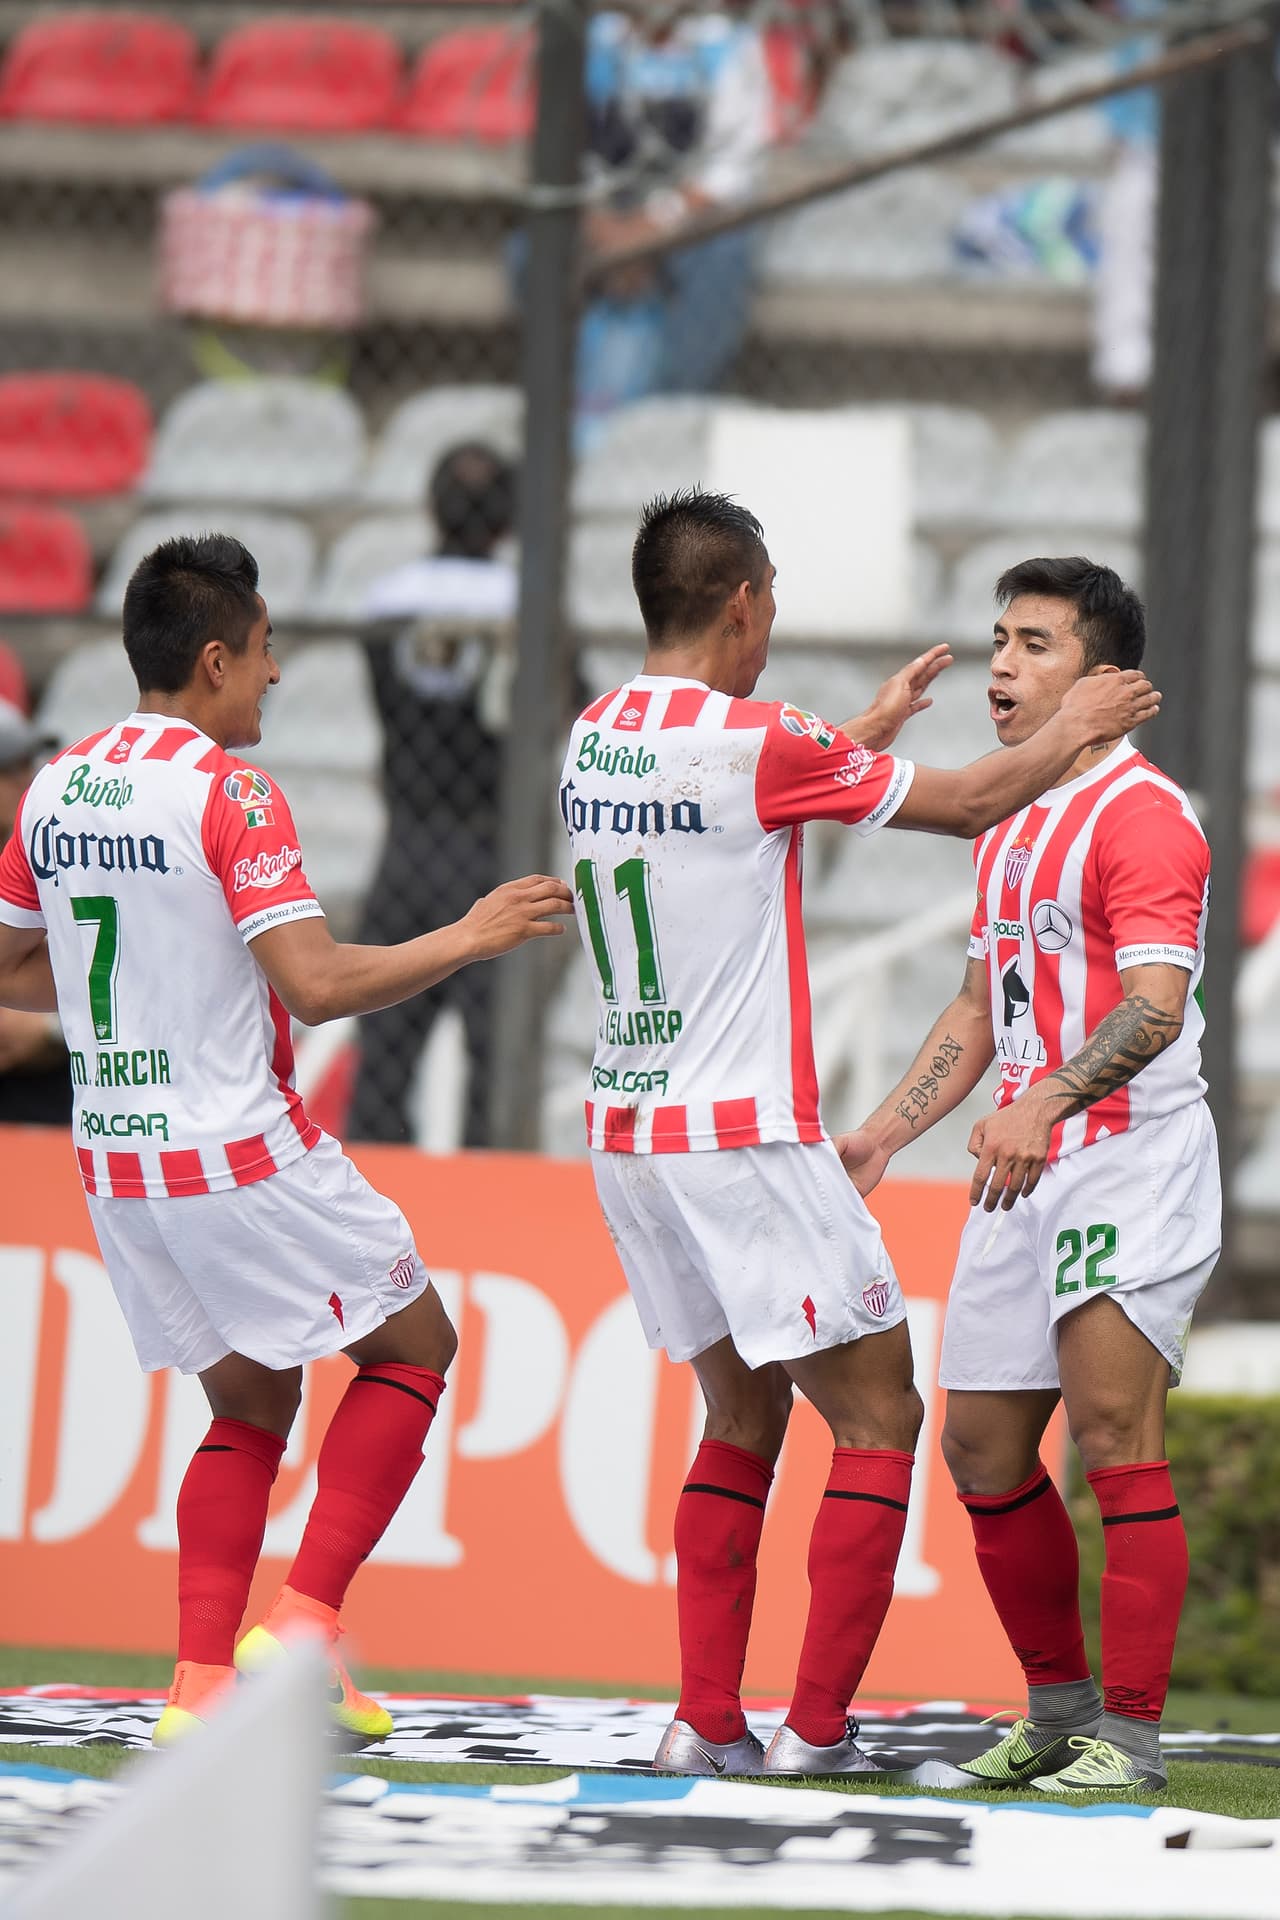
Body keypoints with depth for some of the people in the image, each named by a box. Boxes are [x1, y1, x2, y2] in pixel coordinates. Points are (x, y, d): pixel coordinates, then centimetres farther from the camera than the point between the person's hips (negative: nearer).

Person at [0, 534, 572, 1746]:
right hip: (238, 1155, -7)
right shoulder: (229, 794, -16)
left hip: (116, 1165, 7)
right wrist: (467, 939, -11)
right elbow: (316, 985, -22)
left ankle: (201, 1682, 5)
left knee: (249, 1406, 18)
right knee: (413, 1348, 9)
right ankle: (304, 1622, -2)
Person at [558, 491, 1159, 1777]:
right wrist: (1073, 733, 13)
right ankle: (815, 1731, -3)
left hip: (628, 1135, 8)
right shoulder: (754, 742, -15)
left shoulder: (593, 741, 7)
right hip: (746, 1137, -8)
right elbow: (970, 804, -5)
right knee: (877, 1419, 1)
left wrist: (865, 733, 37)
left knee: (744, 1411, 18)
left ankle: (705, 1721, 11)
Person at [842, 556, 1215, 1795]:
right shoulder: (1009, 824, 18)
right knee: (981, 1448, 9)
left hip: (1129, 1158, -9)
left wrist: (1044, 1105, -37)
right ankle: (1059, 1713, 21)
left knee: (1112, 1435, -15)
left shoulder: (1140, 813, -11)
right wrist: (882, 1134, 18)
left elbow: (1154, 1002, -23)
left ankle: (1129, 1738, -13)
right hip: (1024, 1175, 9)